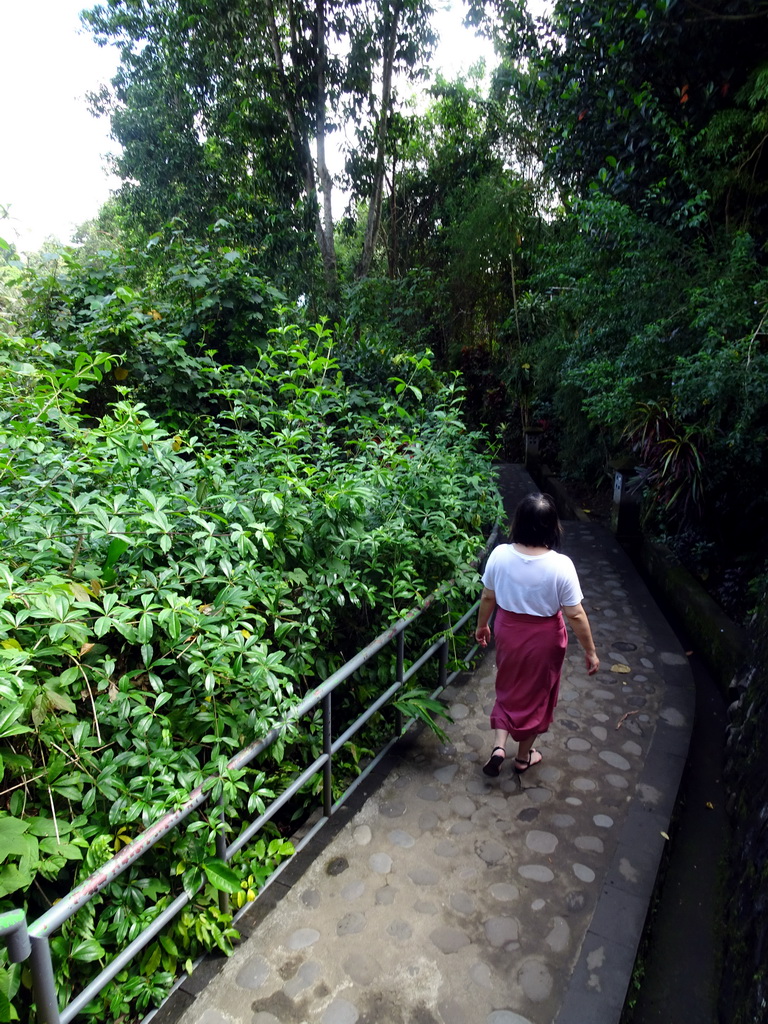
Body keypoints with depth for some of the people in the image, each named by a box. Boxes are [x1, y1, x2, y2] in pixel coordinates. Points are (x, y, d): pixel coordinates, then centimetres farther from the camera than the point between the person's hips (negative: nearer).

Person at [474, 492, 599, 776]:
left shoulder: (500, 555, -18)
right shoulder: (560, 565, -25)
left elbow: (488, 597, -4)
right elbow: (575, 615, -17)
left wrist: (482, 625, 13)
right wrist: (590, 651, -3)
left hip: (508, 632, 2)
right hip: (543, 638, -2)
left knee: (509, 688, 26)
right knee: (536, 693, 20)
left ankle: (499, 746, 18)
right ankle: (524, 756, 36)